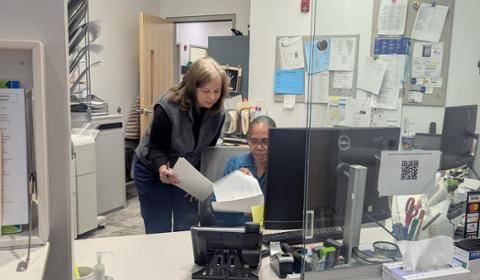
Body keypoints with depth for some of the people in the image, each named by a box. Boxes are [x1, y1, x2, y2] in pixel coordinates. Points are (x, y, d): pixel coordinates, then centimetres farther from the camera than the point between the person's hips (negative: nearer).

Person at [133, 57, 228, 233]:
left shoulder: (218, 113, -12)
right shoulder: (167, 107, -27)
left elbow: (208, 148, -1)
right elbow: (155, 148, -21)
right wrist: (162, 168, -41)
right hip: (153, 171, -4)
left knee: (187, 230, 5)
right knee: (158, 232, 1)